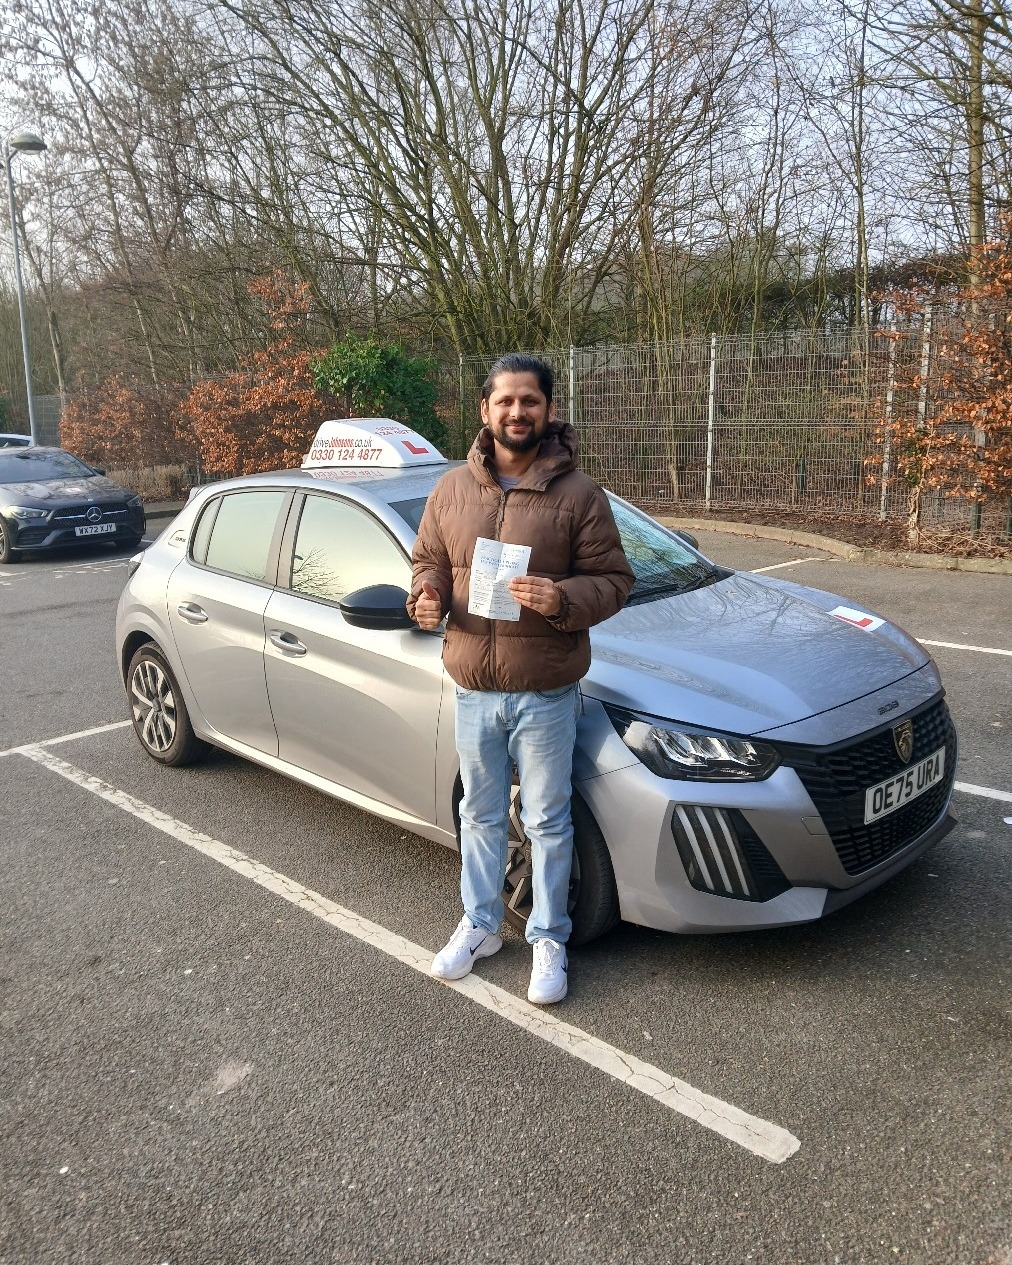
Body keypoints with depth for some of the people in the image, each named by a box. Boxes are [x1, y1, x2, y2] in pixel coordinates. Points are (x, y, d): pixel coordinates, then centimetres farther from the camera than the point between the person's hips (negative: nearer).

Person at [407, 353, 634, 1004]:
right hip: (473, 688, 4)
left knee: (548, 822, 9)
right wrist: (427, 594, -10)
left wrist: (563, 599, -26)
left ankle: (550, 939, 28)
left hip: (547, 691, -3)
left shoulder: (578, 493, -7)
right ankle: (480, 925, 37)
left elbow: (614, 579, -6)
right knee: (482, 816, 18)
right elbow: (427, 558, 13)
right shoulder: (452, 488, 3)